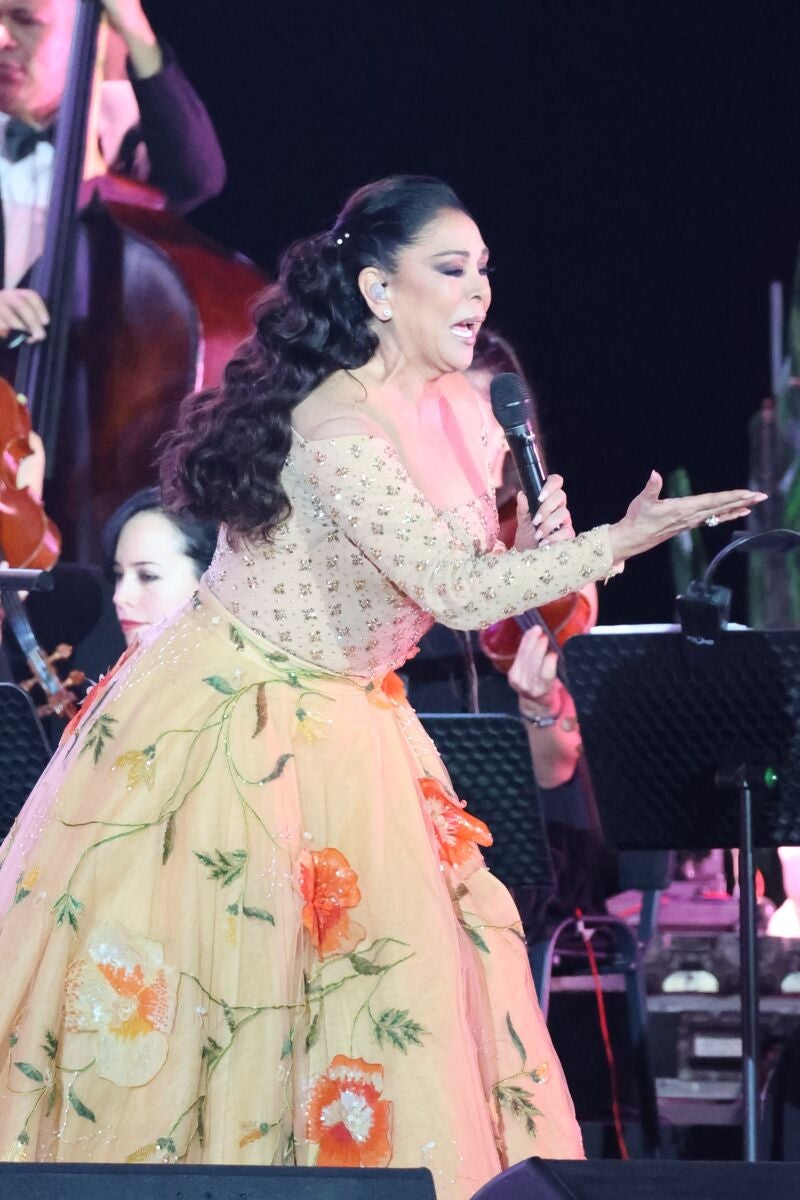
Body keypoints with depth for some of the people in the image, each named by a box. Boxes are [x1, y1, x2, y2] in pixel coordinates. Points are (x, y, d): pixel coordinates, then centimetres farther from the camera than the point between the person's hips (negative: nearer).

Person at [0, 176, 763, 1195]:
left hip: (342, 727, 9)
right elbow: (455, 590, -30)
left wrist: (532, 547, -10)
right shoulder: (339, 422, -25)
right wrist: (619, 543, -26)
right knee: (187, 987, -1)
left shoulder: (449, 411, 2)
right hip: (231, 723, -9)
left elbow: (453, 588, 10)